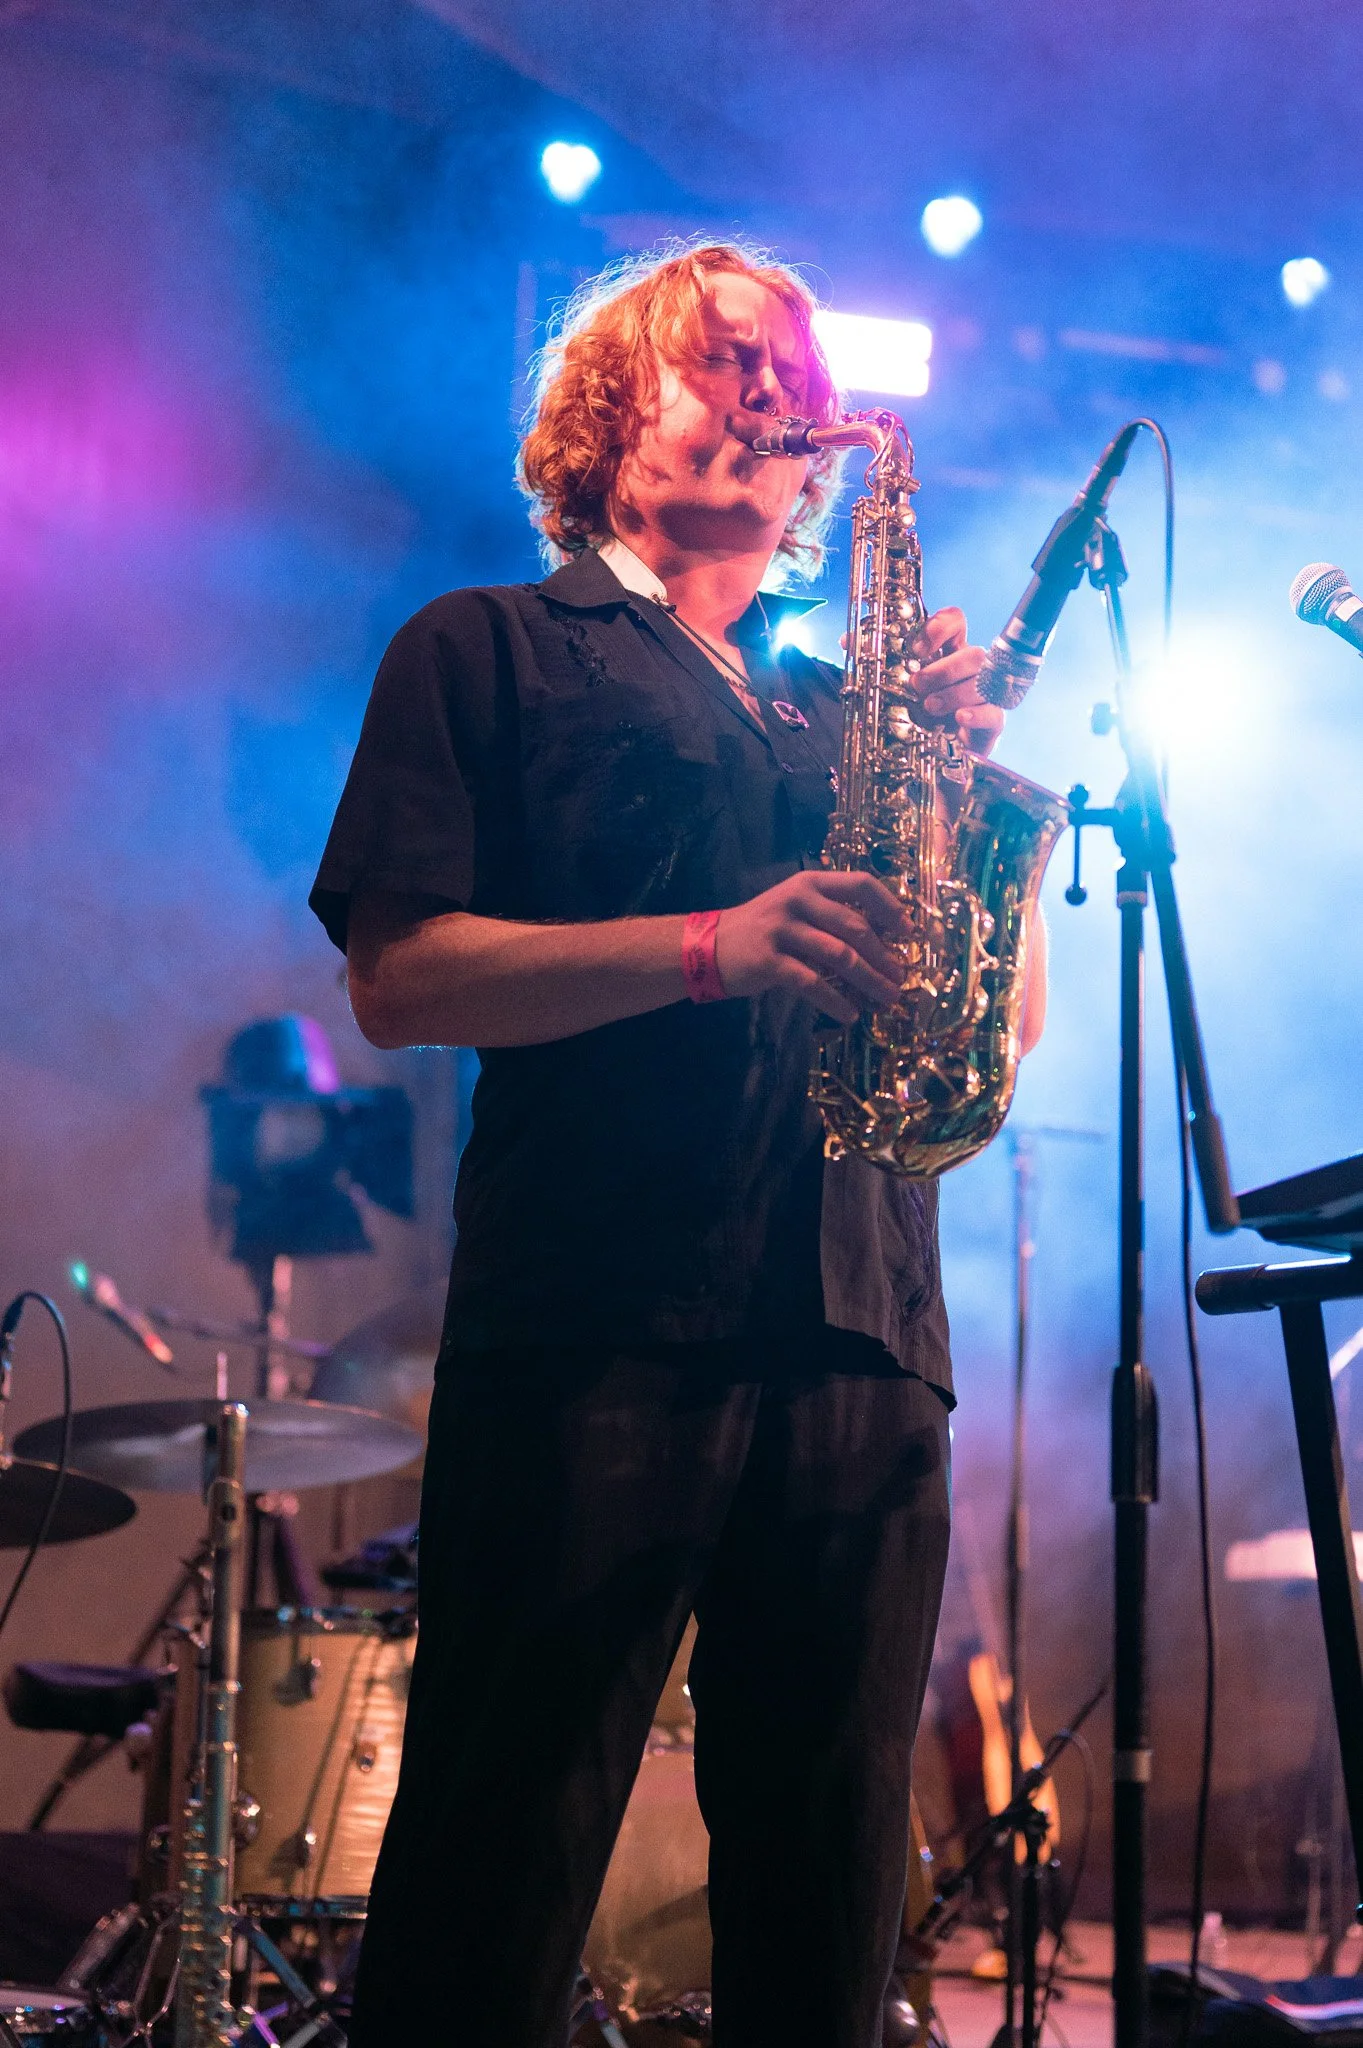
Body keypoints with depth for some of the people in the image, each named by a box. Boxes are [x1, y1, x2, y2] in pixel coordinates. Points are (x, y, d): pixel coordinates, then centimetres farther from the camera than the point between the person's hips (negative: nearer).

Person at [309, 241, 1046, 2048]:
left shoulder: (844, 710, 25)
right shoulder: (489, 652, 11)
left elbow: (1015, 1017, 16)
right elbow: (399, 977, -3)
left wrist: (971, 777, -1)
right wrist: (713, 947, -16)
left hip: (863, 1336, 5)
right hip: (591, 1329, -4)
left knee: (828, 1889, 7)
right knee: (496, 1882, -4)